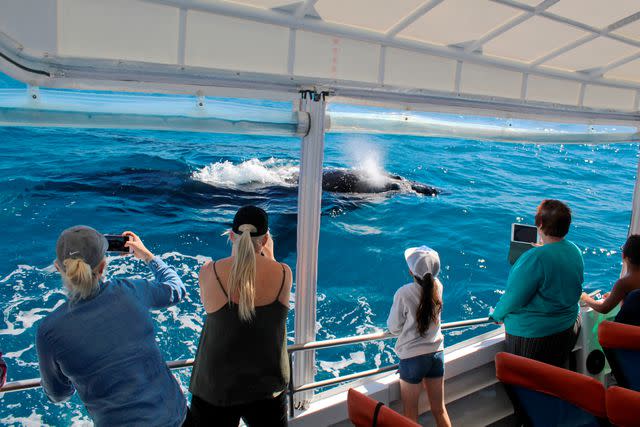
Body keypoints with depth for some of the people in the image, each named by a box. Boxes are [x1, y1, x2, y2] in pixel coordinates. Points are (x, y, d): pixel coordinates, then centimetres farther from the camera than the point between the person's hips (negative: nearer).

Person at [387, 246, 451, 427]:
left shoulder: (404, 293, -19)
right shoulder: (437, 287, -7)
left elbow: (394, 328, -8)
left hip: (412, 358, -4)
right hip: (437, 354, 4)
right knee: (440, 410, 16)